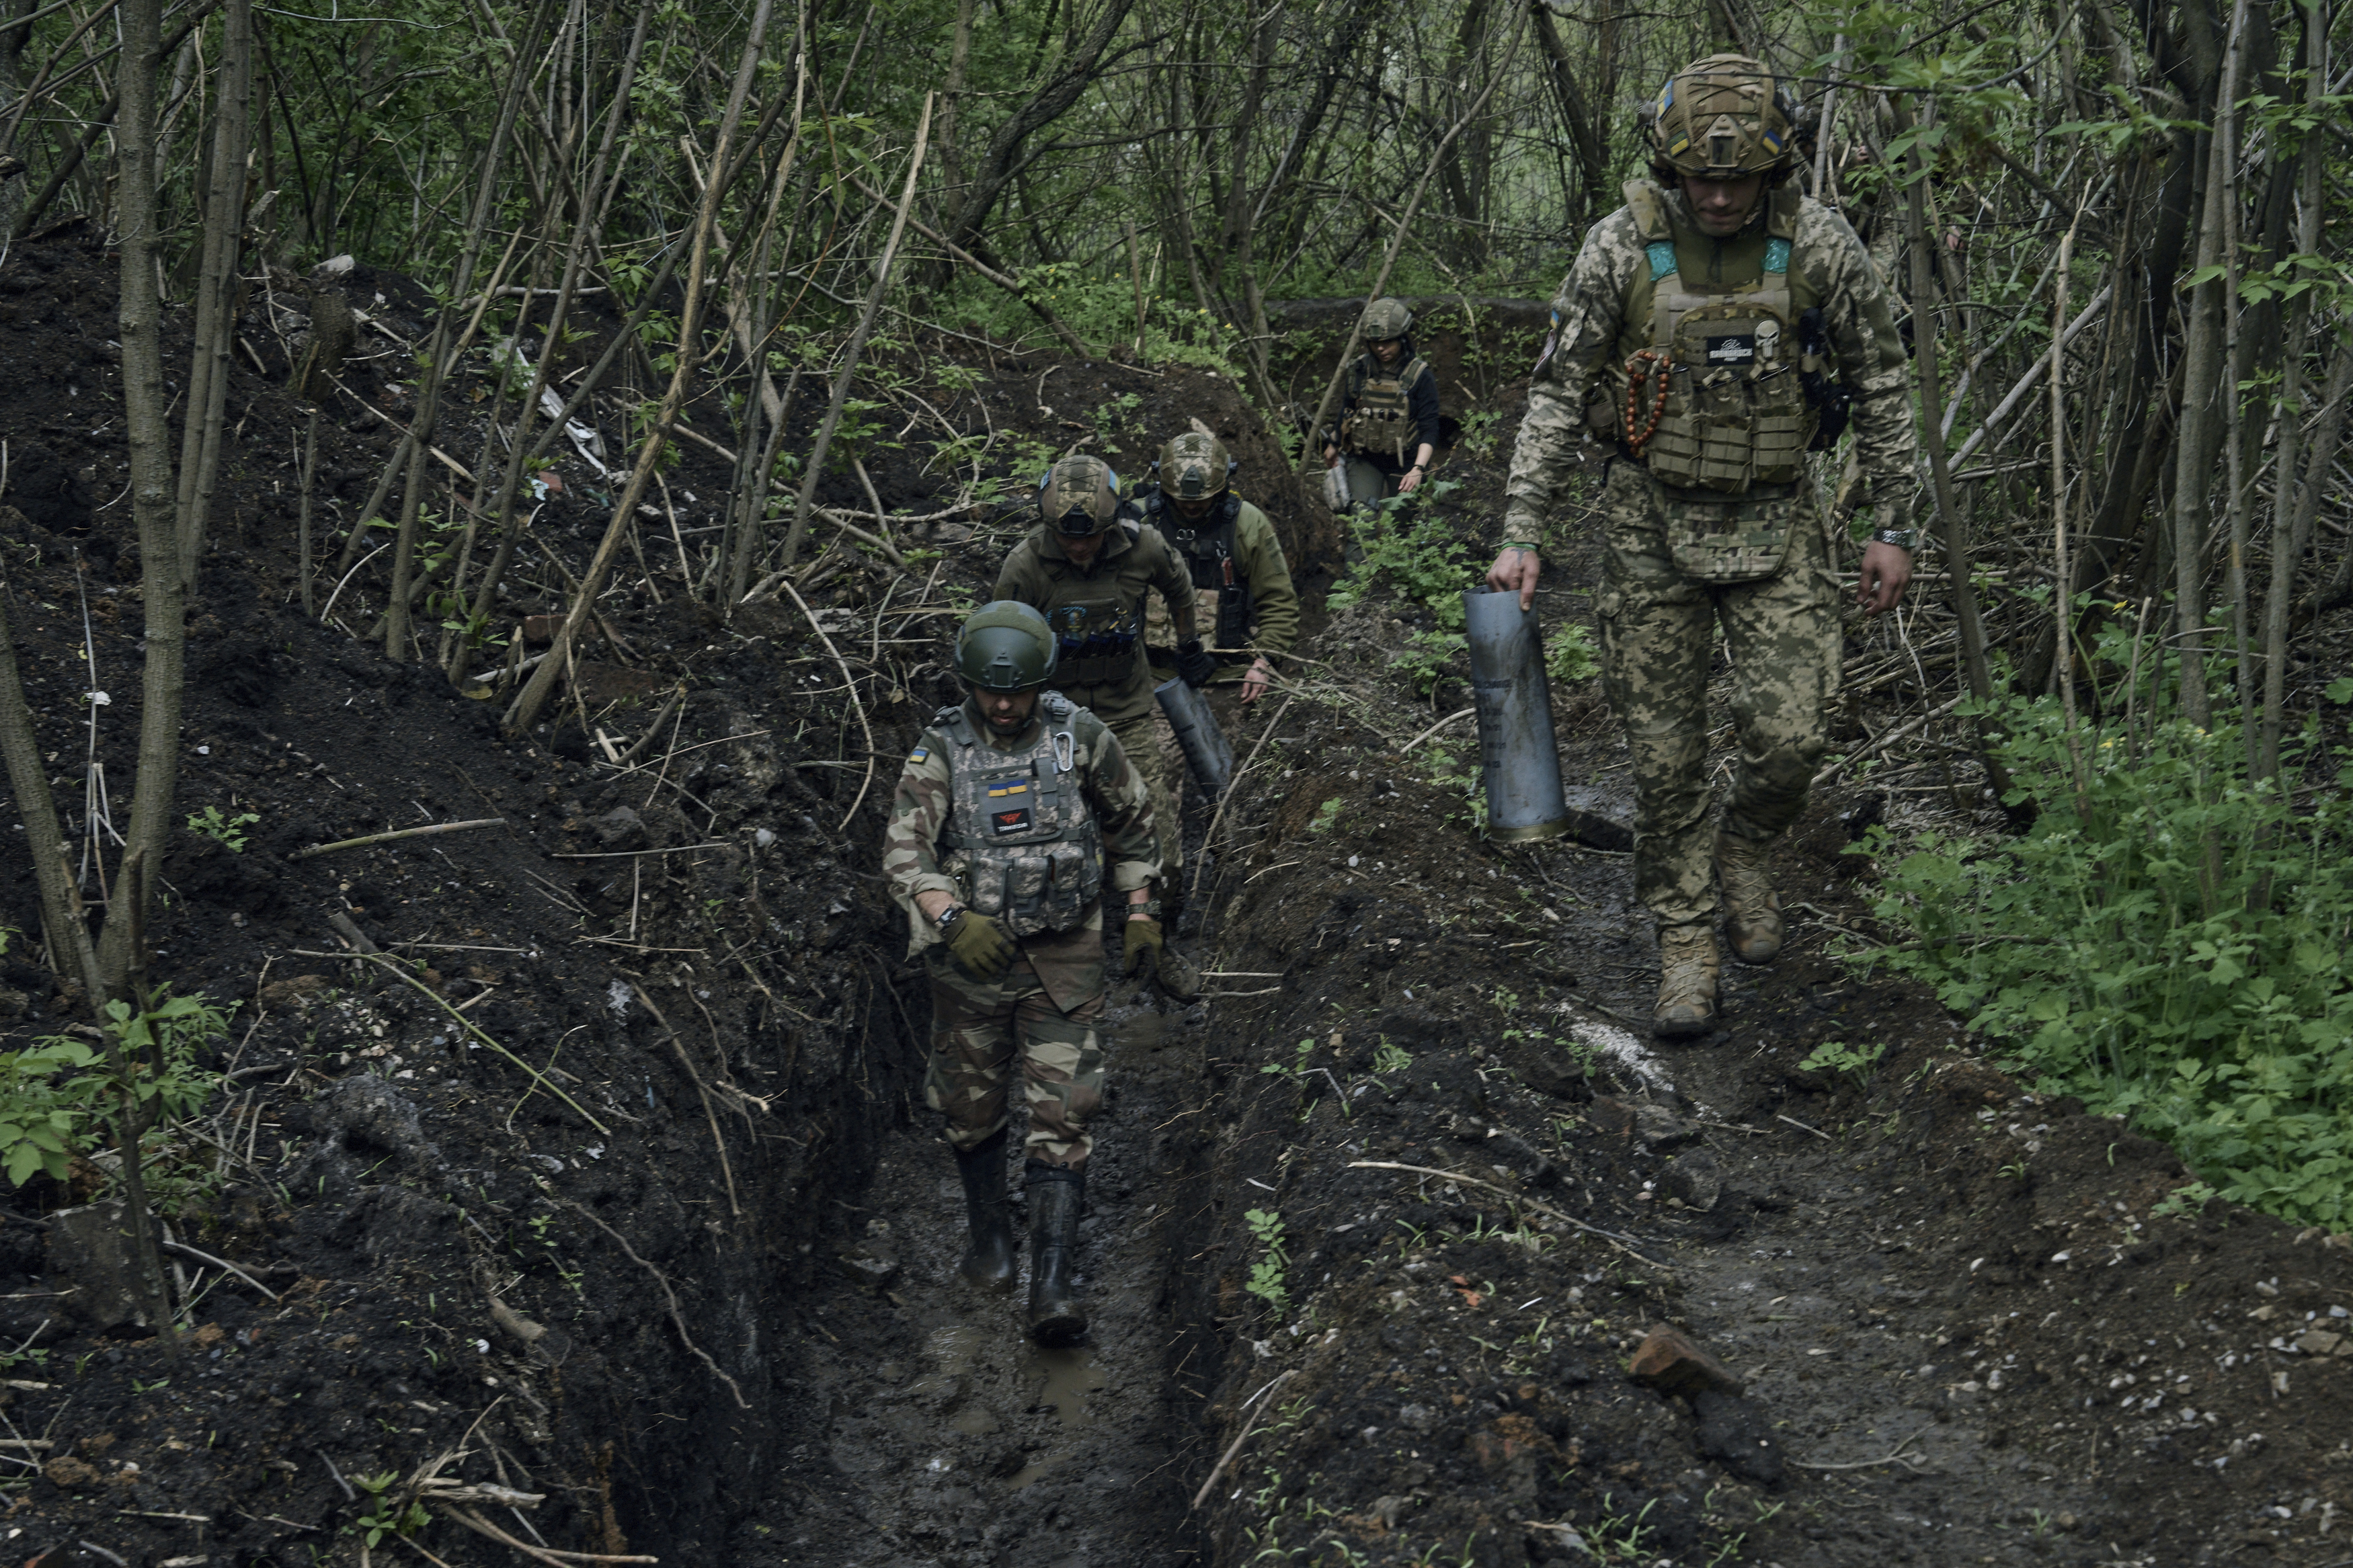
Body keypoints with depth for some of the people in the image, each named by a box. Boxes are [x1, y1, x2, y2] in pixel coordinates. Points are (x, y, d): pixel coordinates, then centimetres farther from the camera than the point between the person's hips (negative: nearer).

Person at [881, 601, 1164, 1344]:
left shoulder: (1079, 736, -5)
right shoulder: (942, 750, -9)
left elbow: (1131, 817, 11)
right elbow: (903, 850, -19)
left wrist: (1140, 911, 9)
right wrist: (954, 917, -36)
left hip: (1064, 955, 0)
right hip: (971, 951, 1)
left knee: (1062, 1114, -7)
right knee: (971, 1106, 14)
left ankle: (1052, 1283, -9)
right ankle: (987, 1233, 39)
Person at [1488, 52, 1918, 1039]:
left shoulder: (1820, 246, -9)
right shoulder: (1622, 248, -10)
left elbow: (1880, 385, 2)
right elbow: (1558, 393, -5)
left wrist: (1893, 527, 3)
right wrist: (1521, 533, -9)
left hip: (1774, 519, 0)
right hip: (1652, 521, 0)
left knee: (1790, 734, -9)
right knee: (1664, 753, 2)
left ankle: (1746, 851, 24)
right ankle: (1686, 947, 15)